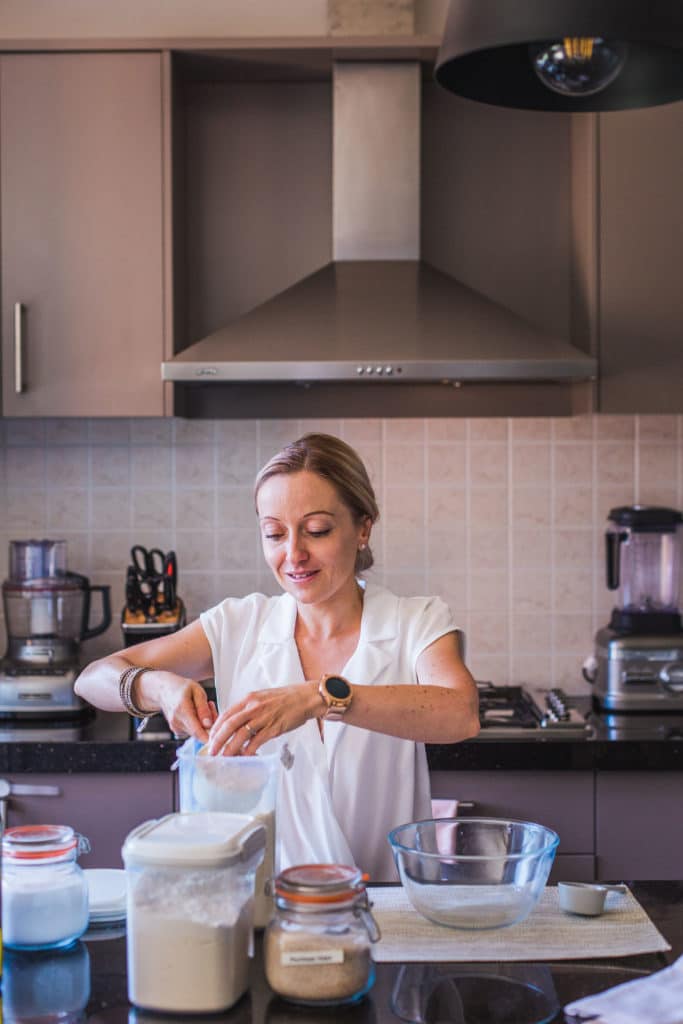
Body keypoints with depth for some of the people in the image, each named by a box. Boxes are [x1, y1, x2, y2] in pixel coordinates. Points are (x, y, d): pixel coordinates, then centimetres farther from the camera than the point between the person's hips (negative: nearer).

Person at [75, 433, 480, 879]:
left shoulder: (418, 623, -2)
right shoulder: (239, 625, 5)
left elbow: (461, 715, -22)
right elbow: (93, 679, 2)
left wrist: (322, 697, -34)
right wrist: (157, 687, -20)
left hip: (391, 893, -1)